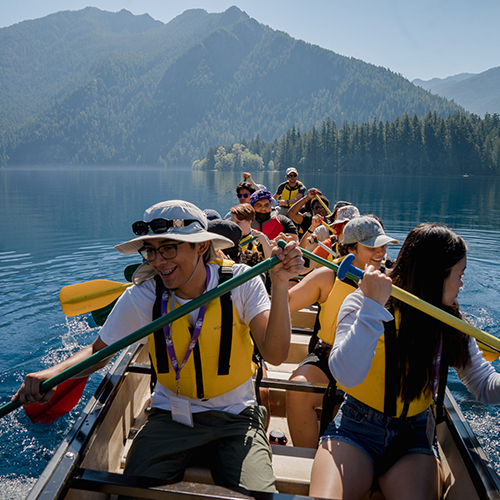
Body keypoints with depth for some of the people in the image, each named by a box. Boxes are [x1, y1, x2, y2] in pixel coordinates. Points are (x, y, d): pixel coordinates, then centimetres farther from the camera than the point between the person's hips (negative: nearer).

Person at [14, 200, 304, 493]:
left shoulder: (240, 282, -13)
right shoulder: (141, 298, -10)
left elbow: (275, 355, -20)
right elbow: (98, 351, 3)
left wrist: (280, 285, -30)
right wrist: (53, 373, -16)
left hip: (235, 418, -1)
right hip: (170, 416, 2)